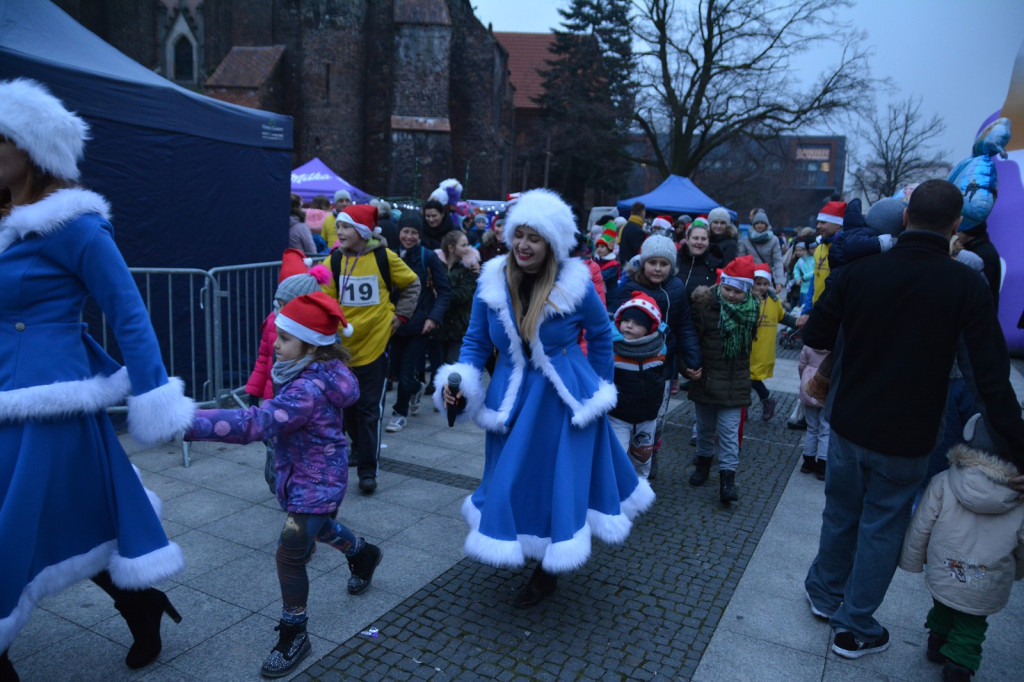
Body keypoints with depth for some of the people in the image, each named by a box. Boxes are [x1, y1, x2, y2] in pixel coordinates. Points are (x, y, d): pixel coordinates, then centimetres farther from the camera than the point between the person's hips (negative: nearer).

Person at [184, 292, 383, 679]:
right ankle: (363, 554, 61)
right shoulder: (320, 371, -6)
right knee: (319, 527, 32)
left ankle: (294, 638, 16)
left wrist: (185, 422, -48)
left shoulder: (308, 390, -34)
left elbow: (253, 425, -44)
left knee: (290, 556, -4)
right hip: (309, 478, 10)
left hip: (315, 485, -10)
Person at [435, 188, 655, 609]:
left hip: (565, 398, -3)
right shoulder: (492, 282, -7)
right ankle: (523, 552, 39)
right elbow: (476, 342, 1)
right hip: (513, 398, 3)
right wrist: (459, 382, -16)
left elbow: (601, 333, 4)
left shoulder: (575, 286, -14)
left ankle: (547, 574, 27)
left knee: (558, 481, 6)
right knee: (513, 480, 12)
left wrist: (602, 388, 9)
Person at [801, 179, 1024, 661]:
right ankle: (854, 627, 27)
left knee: (840, 514, 21)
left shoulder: (857, 272, -10)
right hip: (906, 439, -2)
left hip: (850, 424, 2)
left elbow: (814, 338, -3)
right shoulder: (967, 287, -15)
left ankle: (825, 593, 42)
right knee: (880, 530, 13)